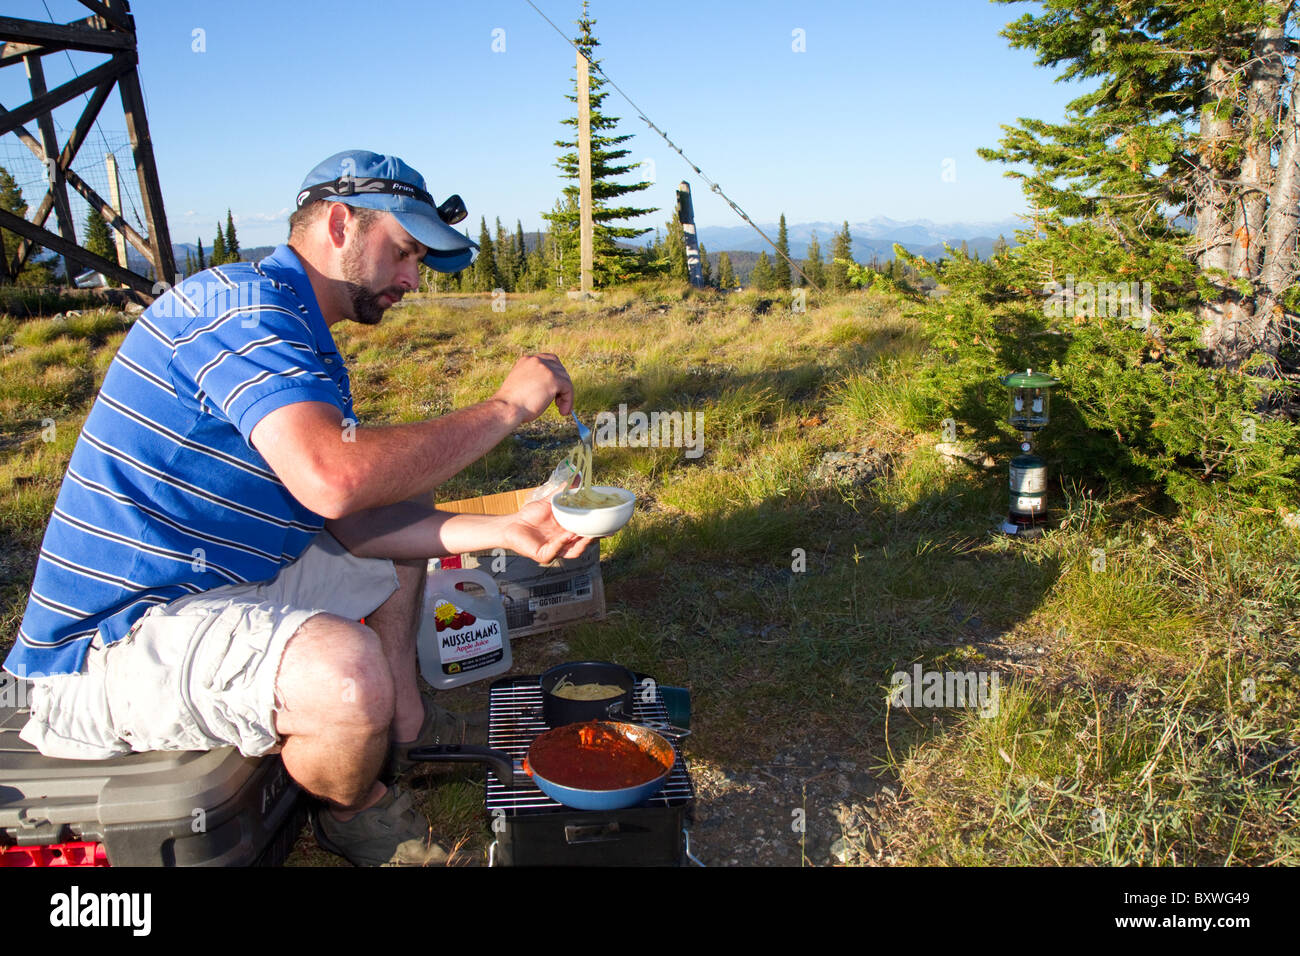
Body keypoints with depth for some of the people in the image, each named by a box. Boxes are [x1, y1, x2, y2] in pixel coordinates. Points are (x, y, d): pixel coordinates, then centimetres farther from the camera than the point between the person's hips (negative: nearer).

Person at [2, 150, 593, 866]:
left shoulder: (301, 337, 14)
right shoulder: (242, 301, -18)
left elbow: (355, 520, 8)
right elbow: (333, 478, -35)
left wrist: (505, 531, -2)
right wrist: (507, 407, -23)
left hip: (227, 583, 11)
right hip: (110, 641, -10)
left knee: (400, 535, 20)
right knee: (348, 672, -33)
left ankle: (404, 728, 22)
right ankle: (357, 812, 0)